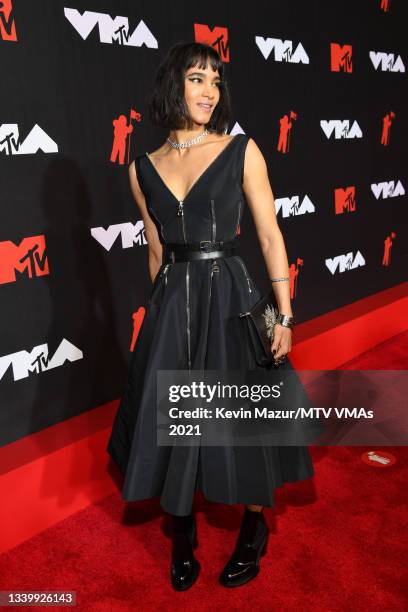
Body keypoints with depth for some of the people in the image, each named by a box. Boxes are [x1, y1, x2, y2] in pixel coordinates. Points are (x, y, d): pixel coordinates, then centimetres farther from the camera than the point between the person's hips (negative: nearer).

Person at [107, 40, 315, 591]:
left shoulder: (241, 151, -1)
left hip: (230, 299, -2)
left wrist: (284, 317, -6)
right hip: (172, 305, 3)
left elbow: (270, 236, -3)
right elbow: (158, 251, 13)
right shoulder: (143, 168, 7)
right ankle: (182, 538, 35)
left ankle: (253, 533, 35)